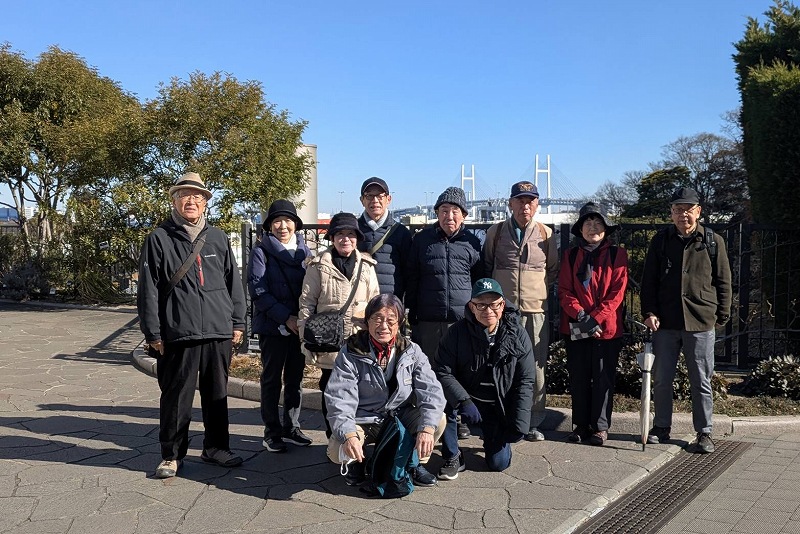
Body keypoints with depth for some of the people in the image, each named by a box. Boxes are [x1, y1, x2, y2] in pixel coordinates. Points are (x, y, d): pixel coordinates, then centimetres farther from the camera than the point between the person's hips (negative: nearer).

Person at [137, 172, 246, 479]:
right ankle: (172, 455, 19)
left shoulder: (217, 238, 11)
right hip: (178, 335, -3)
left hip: (219, 333, 3)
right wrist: (153, 333, -6)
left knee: (217, 395, 13)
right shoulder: (159, 239, 1)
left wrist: (237, 323, 8)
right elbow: (148, 290, -1)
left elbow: (233, 282, 12)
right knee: (176, 398, 5)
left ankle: (216, 448, 27)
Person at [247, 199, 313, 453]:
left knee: (295, 378, 12)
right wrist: (286, 317, -17)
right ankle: (272, 432, 14)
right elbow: (258, 290, -11)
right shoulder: (261, 251, -4)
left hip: (300, 325, 4)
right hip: (272, 326, -4)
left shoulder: (303, 250, 9)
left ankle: (291, 427, 24)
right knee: (272, 379, 5)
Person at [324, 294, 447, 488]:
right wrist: (349, 435, -39)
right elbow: (339, 399, -21)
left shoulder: (412, 351, -6)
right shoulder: (351, 354, -14)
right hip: (363, 420, -2)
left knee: (438, 420, -23)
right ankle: (356, 461, 10)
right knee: (337, 451, -29)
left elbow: (431, 390, -16)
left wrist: (427, 428, -33)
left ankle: (414, 464, 5)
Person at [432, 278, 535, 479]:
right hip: (466, 399, -1)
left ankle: (494, 437, 31)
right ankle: (453, 458, -10)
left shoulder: (518, 335, -9)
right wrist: (463, 401, -31)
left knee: (499, 463, -6)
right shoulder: (458, 332, -13)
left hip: (499, 406, 1)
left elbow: (526, 381, -7)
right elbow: (442, 372, -17)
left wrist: (519, 423, -13)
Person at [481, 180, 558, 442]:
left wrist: (538, 288, 7)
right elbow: (486, 266, 16)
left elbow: (553, 270, 17)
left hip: (536, 309, 0)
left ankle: (534, 422, 13)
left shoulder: (546, 234, 7)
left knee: (536, 367, 1)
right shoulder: (495, 232, 6)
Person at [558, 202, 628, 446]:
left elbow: (617, 292, -5)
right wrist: (580, 316, -13)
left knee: (603, 378, 4)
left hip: (607, 327, -2)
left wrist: (595, 318, -14)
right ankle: (581, 425, 19)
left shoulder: (617, 255, 2)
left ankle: (600, 426, 14)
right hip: (575, 328, 2)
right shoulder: (570, 255, 8)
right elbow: (564, 290, 2)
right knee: (578, 378, 8)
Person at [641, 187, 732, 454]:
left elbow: (723, 282, 6)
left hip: (701, 323, -2)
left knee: (701, 382, 6)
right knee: (661, 379, 9)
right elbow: (648, 280, 8)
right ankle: (661, 428, 23)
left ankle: (704, 433, 18)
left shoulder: (713, 241, 3)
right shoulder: (661, 240, 7)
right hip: (665, 322, 2)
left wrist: (721, 317, 3)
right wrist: (649, 312, -3)